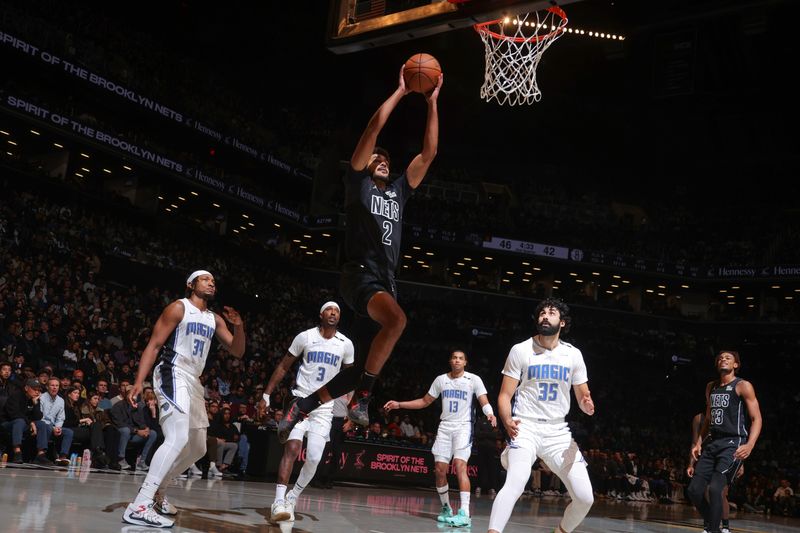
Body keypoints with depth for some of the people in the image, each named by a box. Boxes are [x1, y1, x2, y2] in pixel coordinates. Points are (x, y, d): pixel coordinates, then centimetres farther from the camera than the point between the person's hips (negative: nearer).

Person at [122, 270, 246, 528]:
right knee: (178, 439, -26)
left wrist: (238, 327, -5)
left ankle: (155, 491, 28)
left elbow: (237, 352, 16)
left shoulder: (215, 319, 17)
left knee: (197, 448, 15)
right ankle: (139, 506, -30)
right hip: (173, 376, -9)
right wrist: (139, 381, -21)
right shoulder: (178, 308, -4)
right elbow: (154, 344, -10)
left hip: (194, 381, 9)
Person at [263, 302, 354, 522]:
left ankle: (292, 499, 17)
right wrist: (266, 394, -2)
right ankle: (279, 501, -20)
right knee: (292, 448, -19)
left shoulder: (346, 344, 2)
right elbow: (283, 366, 3)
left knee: (314, 459, -4)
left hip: (325, 407, 2)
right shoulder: (305, 337, -4)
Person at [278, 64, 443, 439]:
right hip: (360, 273, -6)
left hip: (386, 279, 7)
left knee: (366, 365, 1)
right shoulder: (358, 182, 10)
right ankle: (362, 397, -22)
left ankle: (302, 406, 14)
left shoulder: (398, 191, 24)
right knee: (396, 318, -35)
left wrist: (432, 103, 16)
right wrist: (401, 91, 4)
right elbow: (373, 128, 0)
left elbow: (429, 153, 20)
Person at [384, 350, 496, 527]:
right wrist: (399, 404, 9)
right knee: (440, 469, 2)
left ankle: (464, 513, -26)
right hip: (445, 427, 5)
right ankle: (446, 509, 20)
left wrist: (490, 413, -34)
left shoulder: (474, 379, -4)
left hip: (463, 427, -4)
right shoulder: (440, 379, 7)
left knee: (460, 466, -21)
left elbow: (484, 401, -10)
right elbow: (425, 401, 15)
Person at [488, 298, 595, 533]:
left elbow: (583, 396, 10)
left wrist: (587, 405, -15)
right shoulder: (521, 350, -2)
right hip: (526, 427, -4)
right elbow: (505, 395, -2)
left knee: (585, 497, -2)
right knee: (516, 482, -30)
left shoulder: (573, 354, 6)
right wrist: (508, 422, -22)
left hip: (558, 431, 4)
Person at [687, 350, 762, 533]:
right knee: (694, 490, 0)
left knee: (715, 488, -23)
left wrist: (749, 445, -22)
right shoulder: (711, 387, 17)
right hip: (713, 442, 7)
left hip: (733, 444, -7)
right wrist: (698, 442, 12)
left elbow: (756, 418, -7)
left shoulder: (743, 386, -3)